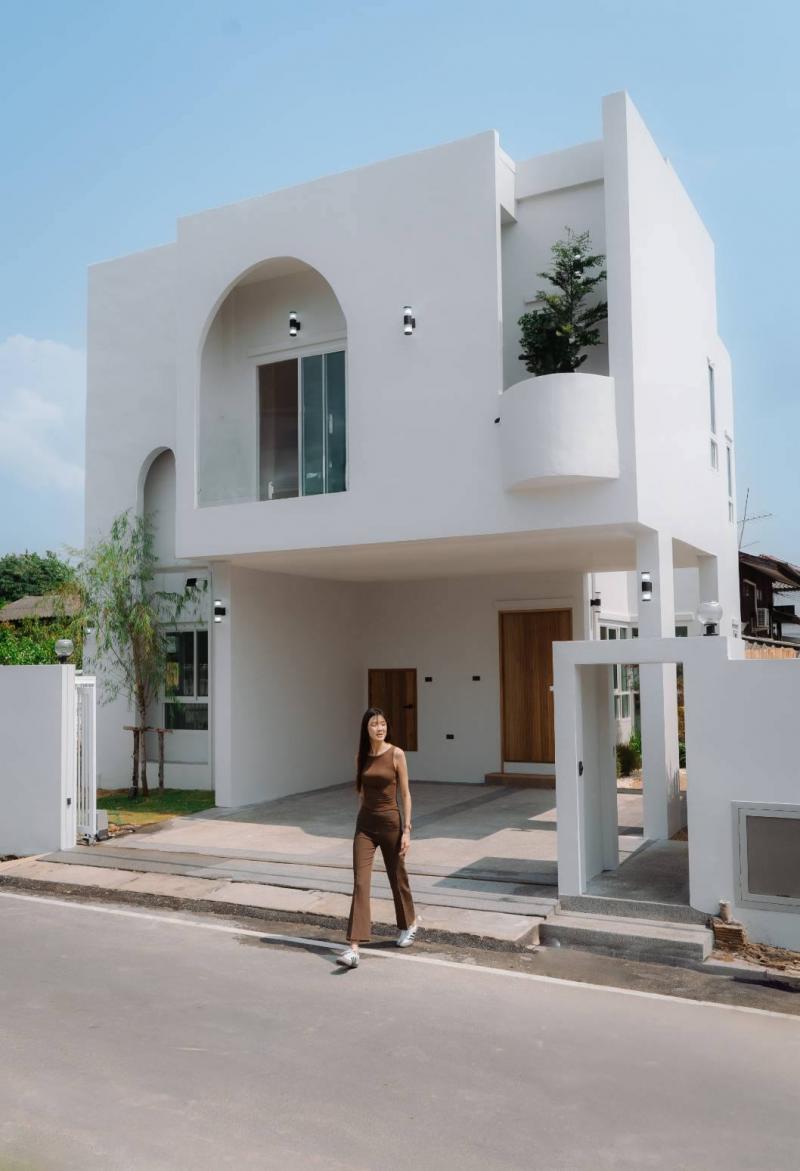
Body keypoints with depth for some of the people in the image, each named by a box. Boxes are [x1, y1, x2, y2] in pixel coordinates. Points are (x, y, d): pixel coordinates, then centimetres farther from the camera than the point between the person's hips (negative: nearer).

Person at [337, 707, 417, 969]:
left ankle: (409, 924, 41)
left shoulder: (396, 754, -7)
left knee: (397, 877, 15)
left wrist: (407, 830, -10)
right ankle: (353, 948, -10)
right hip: (365, 824, 3)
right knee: (360, 883, -7)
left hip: (390, 822, -2)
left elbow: (405, 794, -6)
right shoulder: (361, 757, 4)